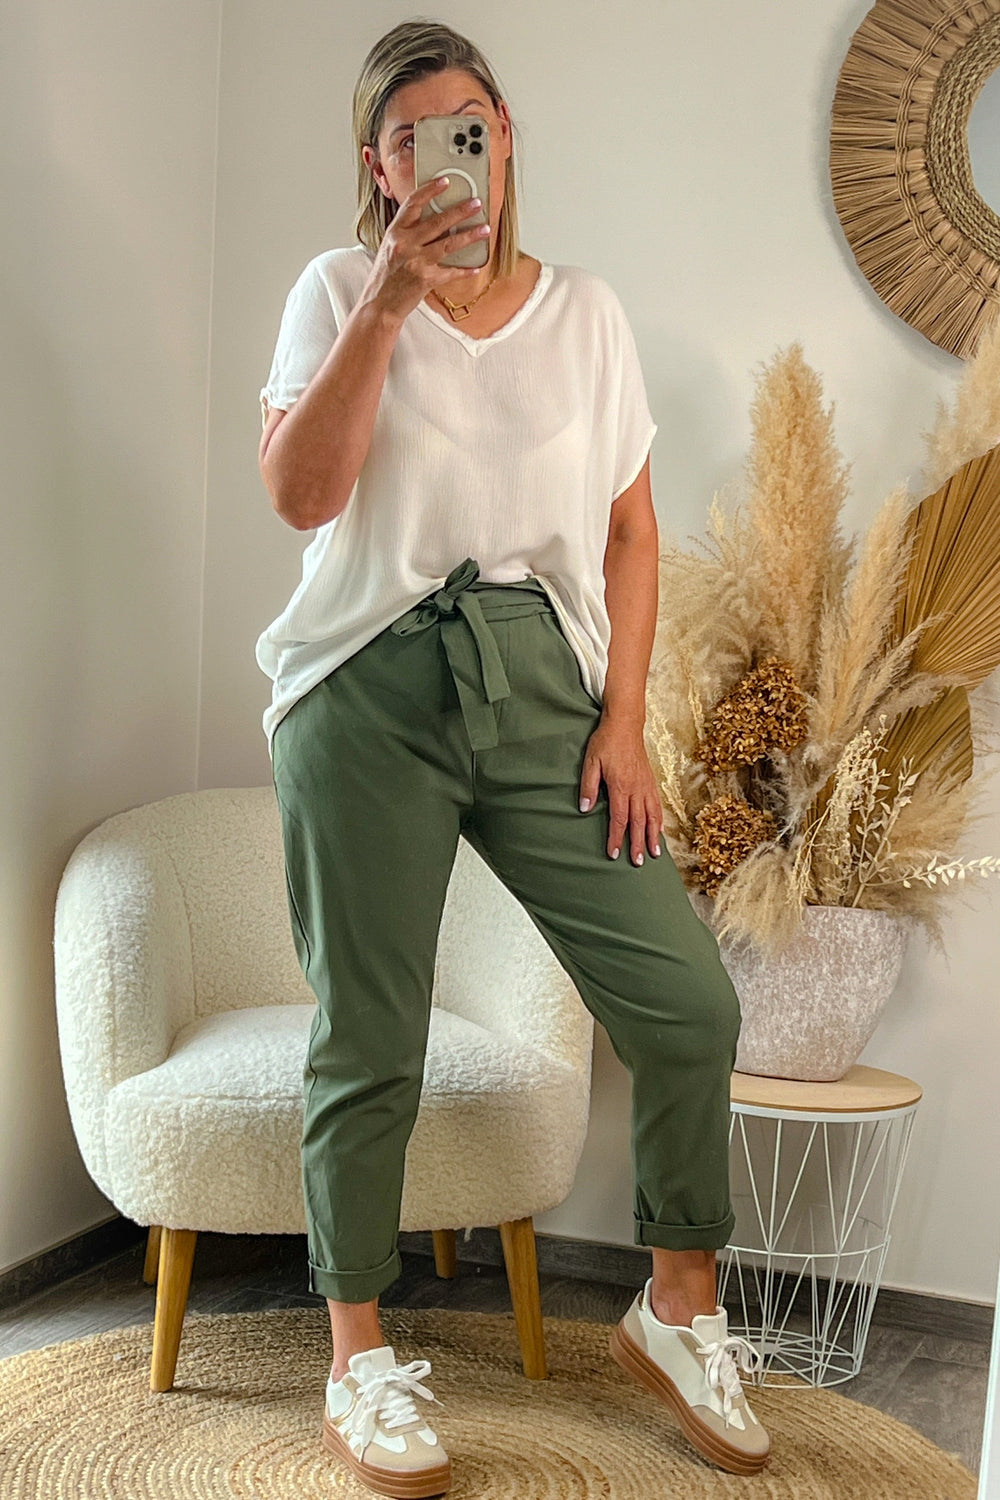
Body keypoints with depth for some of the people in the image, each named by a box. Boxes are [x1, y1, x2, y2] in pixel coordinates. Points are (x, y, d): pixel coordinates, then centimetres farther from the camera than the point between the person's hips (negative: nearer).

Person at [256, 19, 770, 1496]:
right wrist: (389, 299, -13)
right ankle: (360, 1364, 20)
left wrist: (625, 719, 1)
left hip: (546, 686, 2)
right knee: (368, 1042, 2)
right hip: (374, 692, -2)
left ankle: (677, 1311, 18)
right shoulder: (339, 291, 7)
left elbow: (630, 530, 10)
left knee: (688, 1003, -6)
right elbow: (302, 495, -9)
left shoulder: (585, 310, 13)